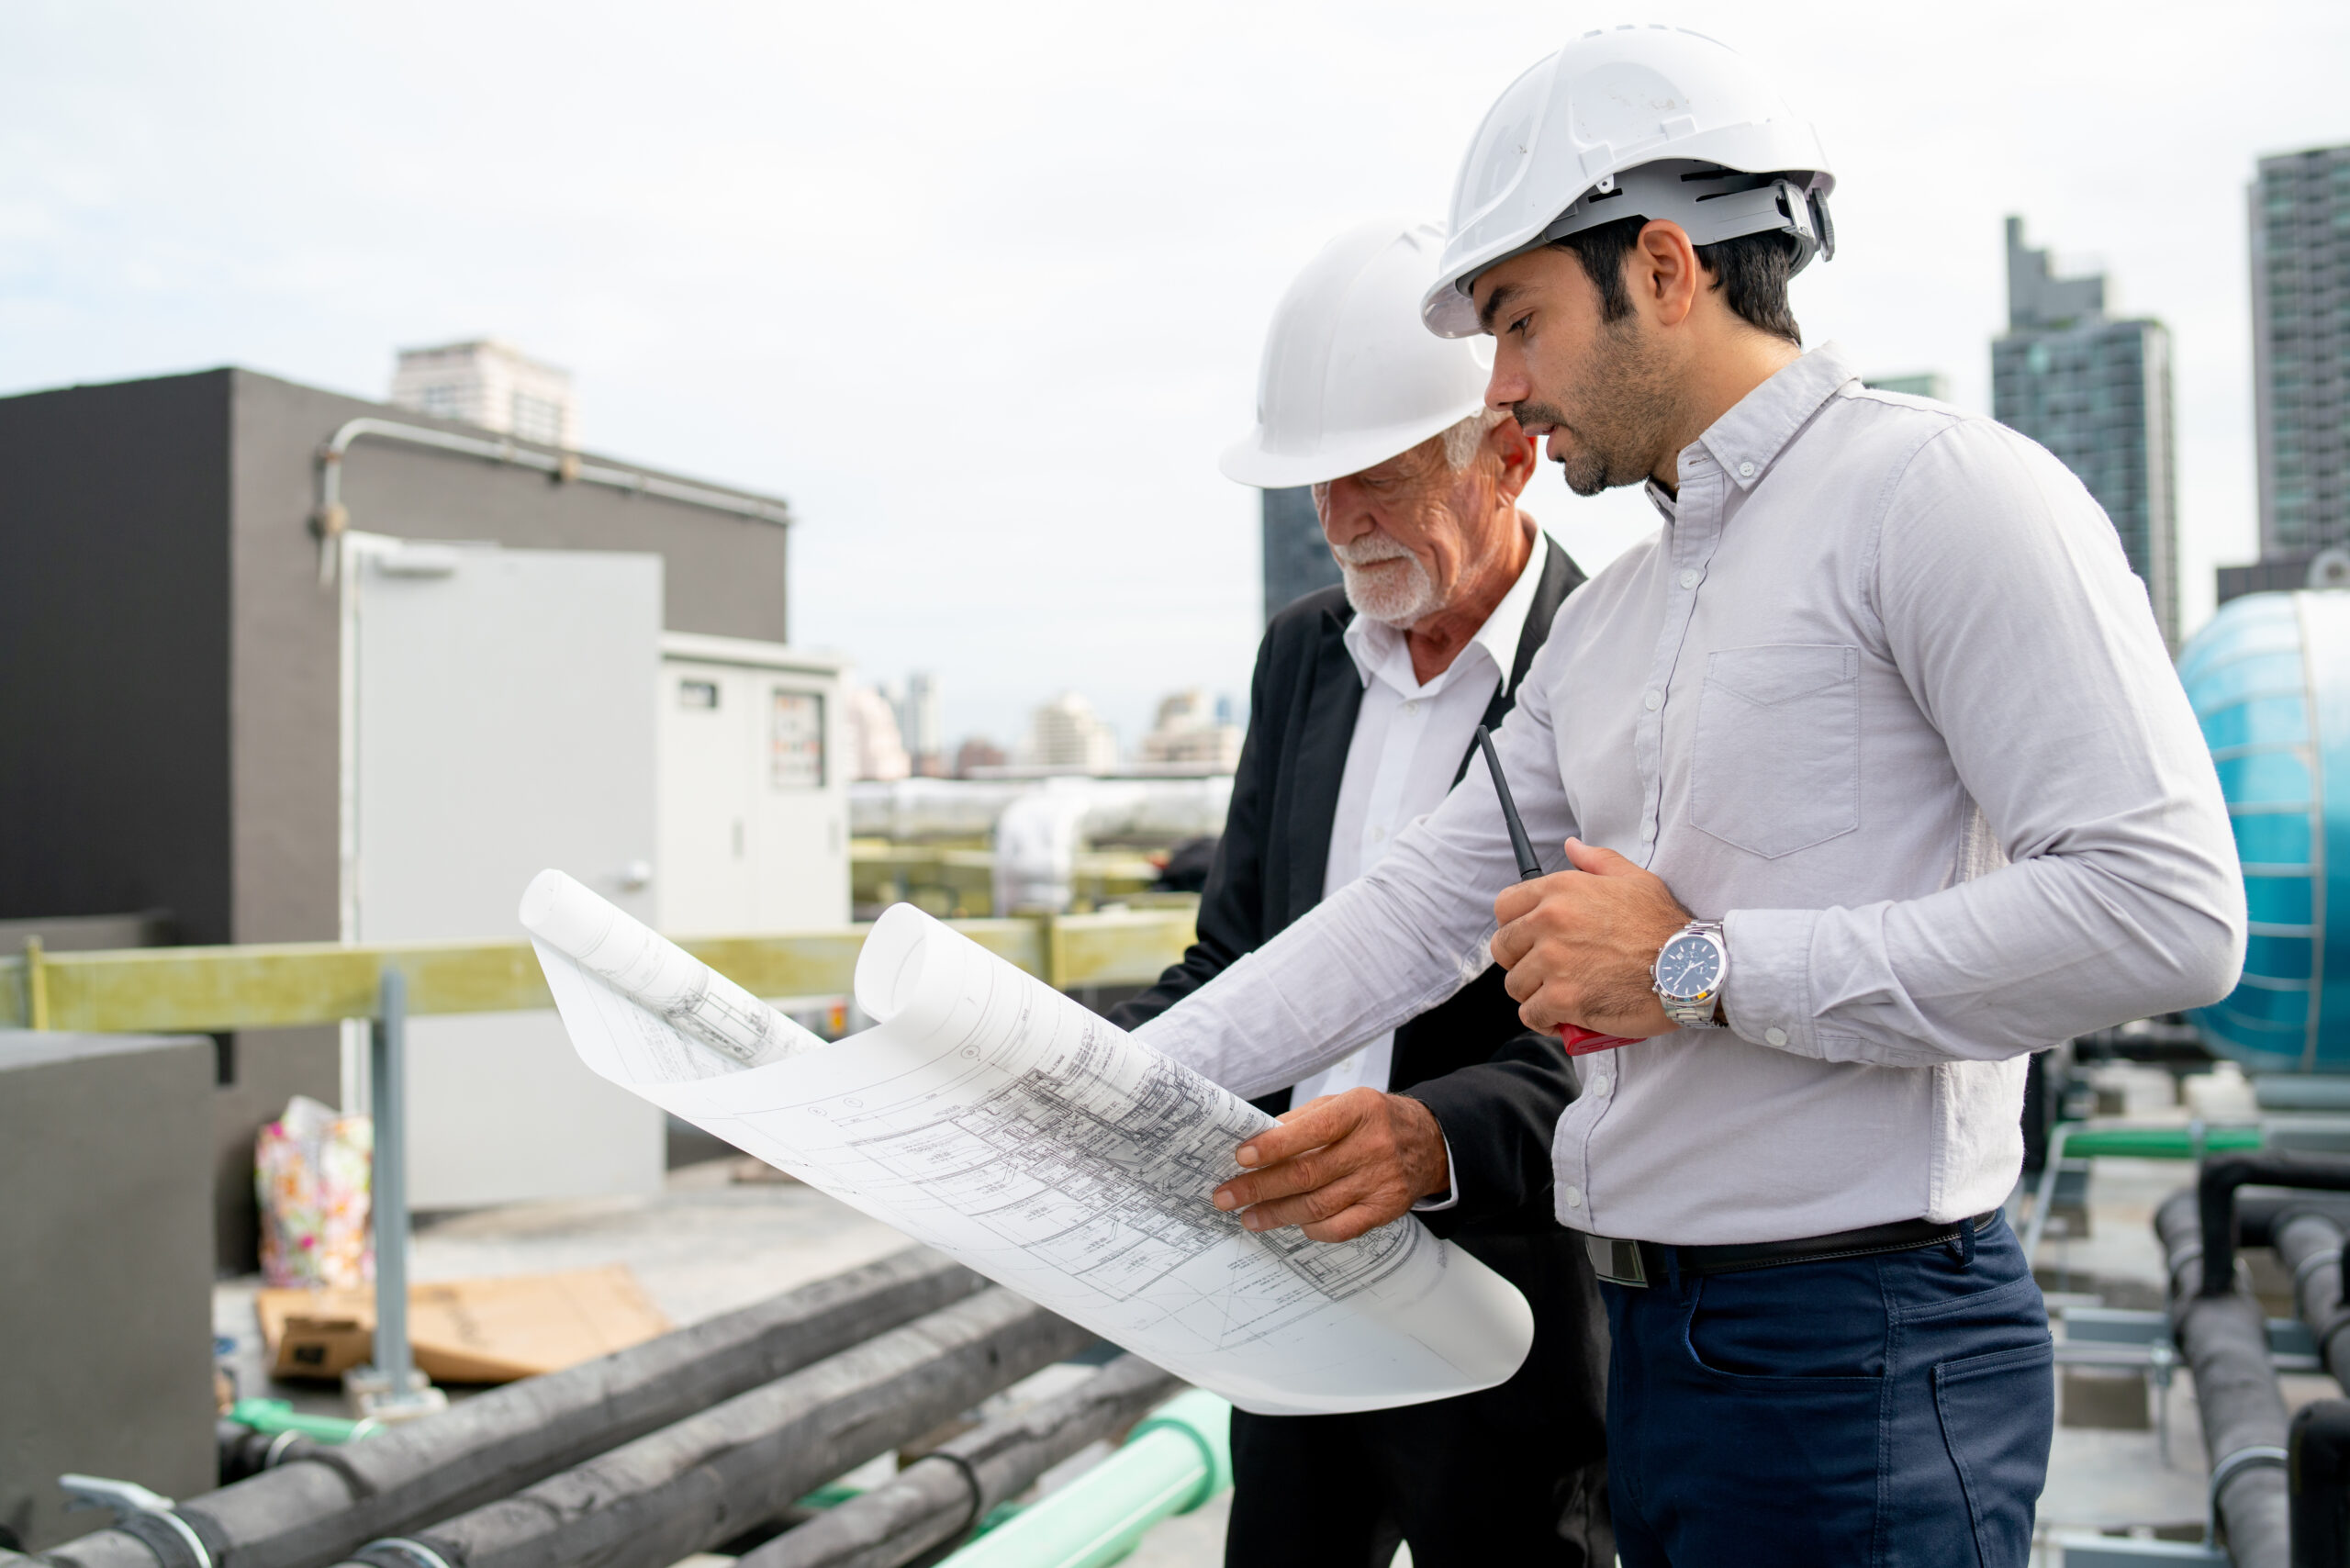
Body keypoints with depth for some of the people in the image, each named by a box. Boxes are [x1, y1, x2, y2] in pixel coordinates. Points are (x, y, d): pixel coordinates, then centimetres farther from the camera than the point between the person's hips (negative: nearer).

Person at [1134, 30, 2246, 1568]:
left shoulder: (1941, 488, -11)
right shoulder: (1604, 625, 14)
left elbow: (2163, 910, -20)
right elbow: (1420, 910, 14)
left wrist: (1703, 966, -17)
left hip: (1859, 1344, -8)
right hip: (1653, 1331, 8)